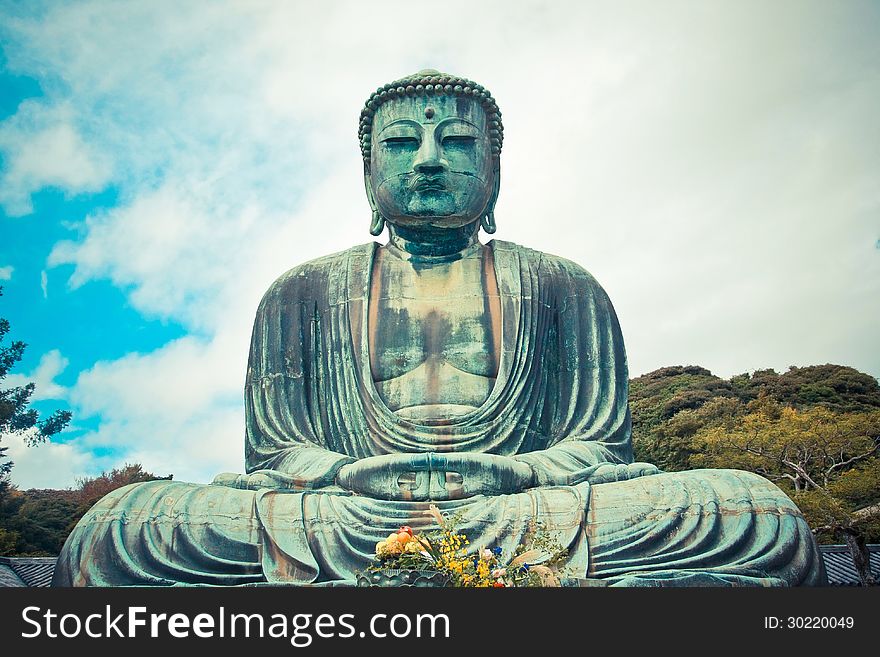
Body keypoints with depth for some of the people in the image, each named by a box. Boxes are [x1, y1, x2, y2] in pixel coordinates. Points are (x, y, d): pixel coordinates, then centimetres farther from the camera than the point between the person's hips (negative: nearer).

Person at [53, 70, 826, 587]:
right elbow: (272, 452, 11)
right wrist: (351, 474, -14)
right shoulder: (301, 294, 19)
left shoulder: (566, 288, 18)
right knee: (117, 527, -26)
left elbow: (601, 447, 10)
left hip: (528, 526, 1)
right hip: (339, 528, 1)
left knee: (762, 519, -25)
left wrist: (506, 474, -14)